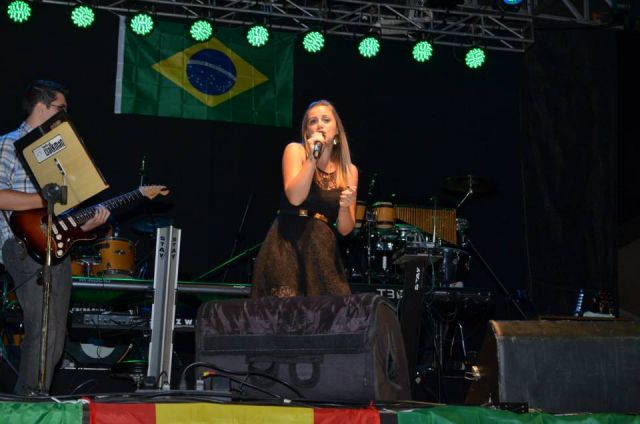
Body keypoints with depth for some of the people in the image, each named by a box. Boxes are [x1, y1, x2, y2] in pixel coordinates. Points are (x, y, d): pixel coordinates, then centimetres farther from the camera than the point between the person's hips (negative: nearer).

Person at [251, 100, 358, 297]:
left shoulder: (349, 170, 9)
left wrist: (345, 206, -13)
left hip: (324, 250, 3)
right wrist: (312, 157, -17)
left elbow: (344, 229, 7)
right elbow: (295, 198, -15)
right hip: (287, 245, -3)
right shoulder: (295, 150, 1)